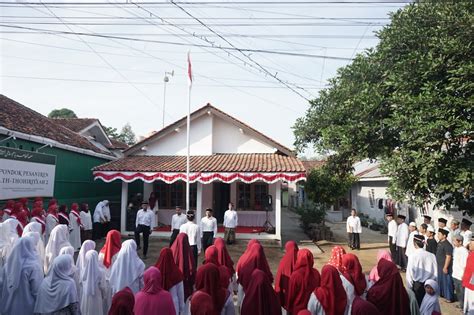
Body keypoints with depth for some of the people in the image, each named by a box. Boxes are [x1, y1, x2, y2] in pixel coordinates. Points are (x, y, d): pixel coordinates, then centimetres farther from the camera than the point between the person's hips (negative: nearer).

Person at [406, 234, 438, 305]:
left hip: (417, 285, -3)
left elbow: (409, 273, -11)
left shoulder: (413, 256, -16)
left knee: (417, 304, 10)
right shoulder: (432, 256, -7)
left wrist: (409, 287, 0)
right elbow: (435, 273, 0)